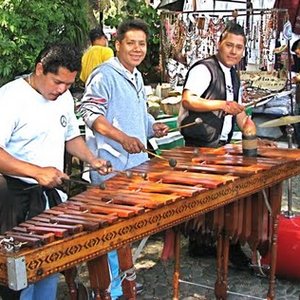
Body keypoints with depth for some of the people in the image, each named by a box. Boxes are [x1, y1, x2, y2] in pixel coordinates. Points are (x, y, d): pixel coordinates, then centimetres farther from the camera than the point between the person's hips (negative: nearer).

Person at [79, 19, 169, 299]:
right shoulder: (104, 75, -13)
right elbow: (91, 113, -20)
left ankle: (122, 277, 32)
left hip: (137, 163, 9)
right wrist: (122, 138, -30)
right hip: (111, 168, -9)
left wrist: (152, 126, 7)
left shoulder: (137, 77, 16)